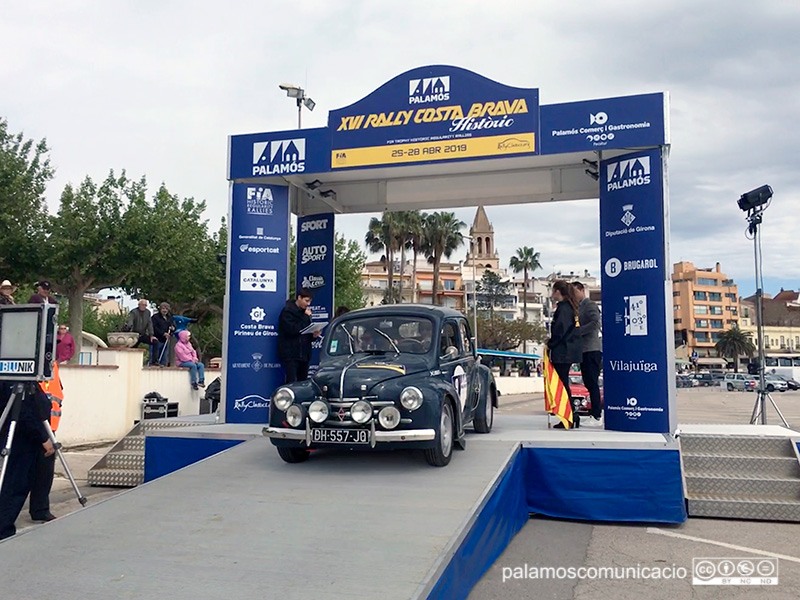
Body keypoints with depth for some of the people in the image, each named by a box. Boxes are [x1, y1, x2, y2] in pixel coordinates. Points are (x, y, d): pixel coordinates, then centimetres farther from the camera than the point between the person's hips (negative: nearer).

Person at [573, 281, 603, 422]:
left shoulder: (590, 305, -5)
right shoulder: (578, 307, 23)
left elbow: (595, 323, -20)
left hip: (592, 349, -10)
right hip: (584, 349, 10)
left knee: (592, 383, -11)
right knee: (589, 383, 10)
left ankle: (596, 415, -11)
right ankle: (598, 410, 16)